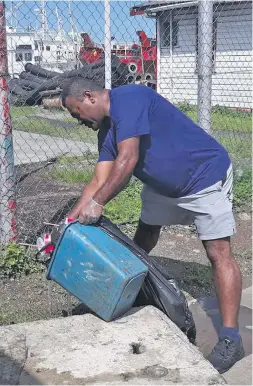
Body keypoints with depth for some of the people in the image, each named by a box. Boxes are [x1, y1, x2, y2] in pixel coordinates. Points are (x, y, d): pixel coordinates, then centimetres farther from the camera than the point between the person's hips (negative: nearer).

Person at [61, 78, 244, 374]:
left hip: (205, 177, -9)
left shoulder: (127, 98, -22)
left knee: (218, 253, -11)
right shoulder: (107, 129, 4)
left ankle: (230, 339, -7)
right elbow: (99, 180, 0)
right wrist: (71, 221, -7)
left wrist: (97, 202, -28)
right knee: (145, 232, 18)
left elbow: (127, 160, -30)